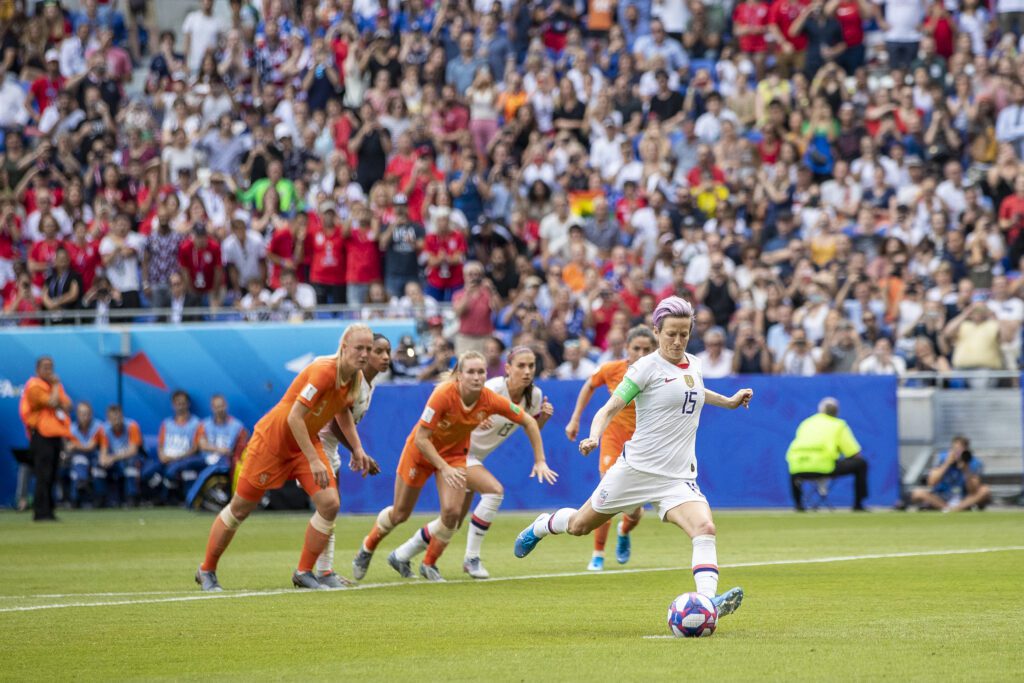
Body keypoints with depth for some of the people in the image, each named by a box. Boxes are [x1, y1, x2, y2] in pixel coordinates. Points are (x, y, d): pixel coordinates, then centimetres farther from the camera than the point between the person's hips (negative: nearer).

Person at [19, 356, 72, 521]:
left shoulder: (55, 385, 19)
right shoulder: (34, 386, -7)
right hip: (41, 436, -8)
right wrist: (56, 386, -4)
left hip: (55, 435, 8)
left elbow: (67, 405, 13)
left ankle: (47, 511, 11)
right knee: (43, 475, -12)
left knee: (51, 477, 8)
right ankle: (41, 512, -12)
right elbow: (51, 402, -18)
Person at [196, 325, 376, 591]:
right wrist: (313, 460, -33)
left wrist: (357, 448, 9)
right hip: (272, 439, -7)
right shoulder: (324, 371, -31)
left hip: (306, 442, 7)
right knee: (241, 508, 5)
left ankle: (303, 573, 4)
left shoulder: (356, 378, -6)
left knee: (329, 504, -11)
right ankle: (207, 571, 23)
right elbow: (295, 417, -33)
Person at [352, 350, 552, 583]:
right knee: (399, 514, 8)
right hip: (421, 451, -3)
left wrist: (540, 460, -12)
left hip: (454, 453, 3)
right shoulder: (443, 395, -35)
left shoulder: (491, 401, -25)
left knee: (452, 512, -17)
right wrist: (444, 469, -33)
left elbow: (529, 422, -10)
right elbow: (421, 438, -29)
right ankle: (366, 550, 37)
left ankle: (429, 563, 8)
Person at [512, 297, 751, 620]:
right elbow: (610, 408, -14)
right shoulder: (647, 367, -10)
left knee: (704, 528, -24)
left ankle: (708, 601, -37)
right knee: (580, 526, 13)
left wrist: (728, 401, 35)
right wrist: (594, 437, -31)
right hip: (638, 469, -4)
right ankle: (542, 526, 47)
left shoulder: (694, 365, 10)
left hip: (679, 476, 4)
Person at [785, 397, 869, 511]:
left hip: (799, 470, 5)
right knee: (861, 463, 12)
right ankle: (858, 505, 10)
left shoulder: (806, 423, 27)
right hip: (824, 467, -4)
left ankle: (798, 504, 25)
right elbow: (854, 453, 10)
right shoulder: (839, 425, 15)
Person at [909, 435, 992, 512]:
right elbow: (931, 483, -24)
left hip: (965, 499, 1)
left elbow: (973, 491, -19)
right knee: (917, 494, -27)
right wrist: (947, 463, -28)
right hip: (941, 498, -1)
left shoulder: (974, 463, -13)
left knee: (986, 491, -27)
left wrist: (966, 470, -32)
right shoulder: (942, 458, -13)